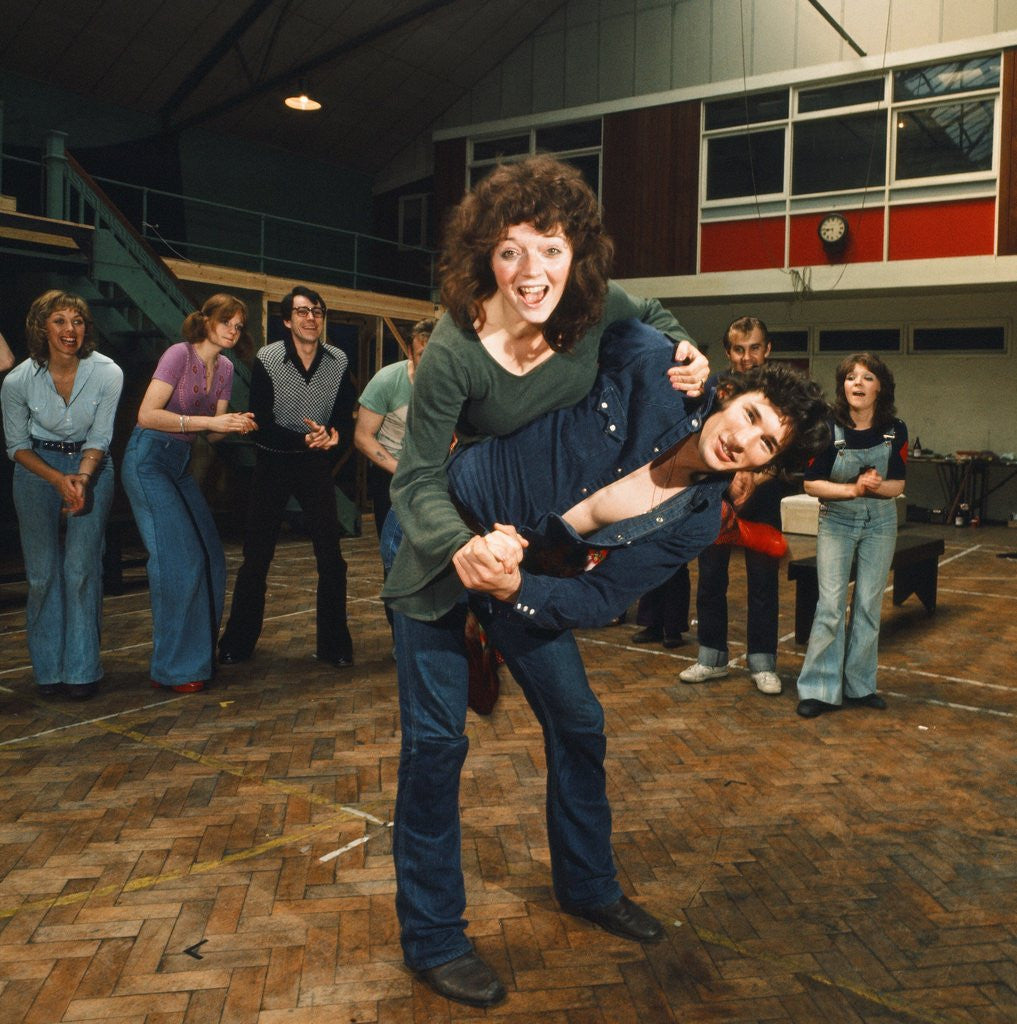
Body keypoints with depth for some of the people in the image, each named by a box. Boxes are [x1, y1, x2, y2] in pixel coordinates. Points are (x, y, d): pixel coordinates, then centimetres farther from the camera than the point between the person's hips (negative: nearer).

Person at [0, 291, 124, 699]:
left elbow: (99, 439, -8)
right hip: (37, 468, 1)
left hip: (91, 465, 0)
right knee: (42, 571, 0)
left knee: (81, 568, -7)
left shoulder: (107, 373, -17)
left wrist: (82, 479, -24)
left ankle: (82, 670, 4)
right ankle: (48, 668, 14)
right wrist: (59, 480, -18)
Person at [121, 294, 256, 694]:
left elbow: (212, 433, 10)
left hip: (180, 464, 8)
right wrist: (210, 421, -24)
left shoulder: (224, 368, 9)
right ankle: (173, 668, -2)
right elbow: (147, 415, -21)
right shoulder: (179, 354, -13)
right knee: (179, 559, -11)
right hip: (149, 461, -8)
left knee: (210, 557, 3)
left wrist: (235, 424, -12)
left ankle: (199, 651, 16)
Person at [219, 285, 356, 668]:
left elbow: (345, 411, 9)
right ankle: (237, 644, 19)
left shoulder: (338, 361, -2)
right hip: (273, 462, -2)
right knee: (256, 558, 4)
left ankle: (334, 645, 12)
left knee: (331, 557, -1)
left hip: (317, 464, 2)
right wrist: (305, 439, -25)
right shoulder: (266, 360, -10)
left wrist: (332, 431, -13)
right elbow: (261, 424, -12)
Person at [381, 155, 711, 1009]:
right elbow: (420, 480, -21)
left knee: (576, 717, 12)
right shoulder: (454, 353, -28)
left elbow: (650, 316, 11)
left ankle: (588, 884, 36)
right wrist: (460, 546, -41)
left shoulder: (591, 307, -13)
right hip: (444, 554, -5)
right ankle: (432, 939, 18)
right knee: (435, 741, -1)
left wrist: (681, 350, -10)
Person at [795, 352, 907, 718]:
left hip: (880, 523, 3)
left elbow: (898, 484, -1)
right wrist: (854, 488, -23)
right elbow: (810, 483, -12)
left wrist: (877, 486, -22)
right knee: (831, 604, -7)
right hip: (836, 522, -3)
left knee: (869, 605, 6)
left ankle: (860, 686, 17)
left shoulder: (895, 430, -6)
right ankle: (819, 689, 0)